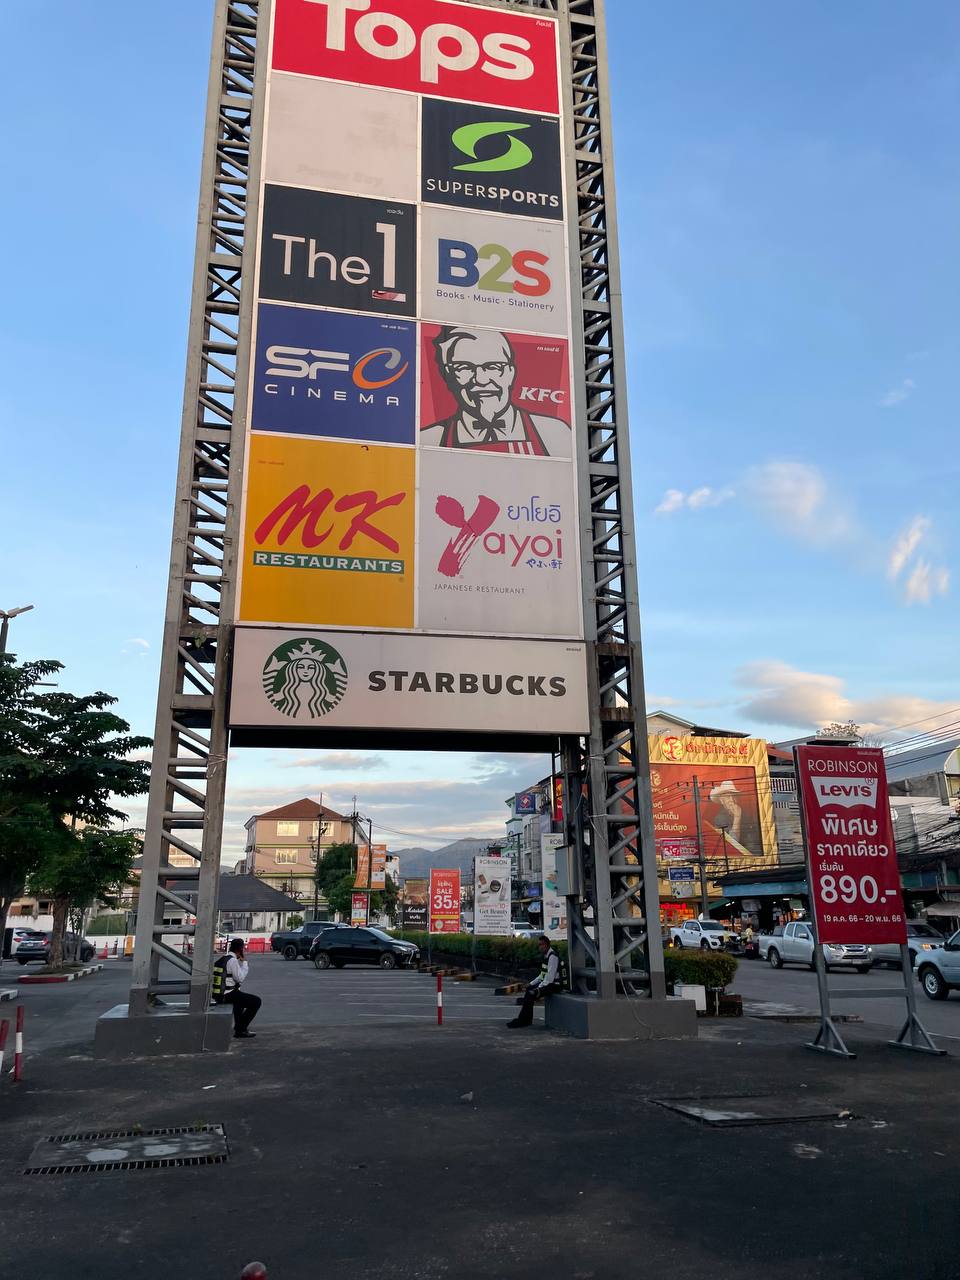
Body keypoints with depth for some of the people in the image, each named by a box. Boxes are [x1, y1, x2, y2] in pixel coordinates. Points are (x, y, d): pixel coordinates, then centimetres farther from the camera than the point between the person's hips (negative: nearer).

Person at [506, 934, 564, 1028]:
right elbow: (543, 975, 20)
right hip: (547, 982, 10)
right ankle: (527, 1019, 5)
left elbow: (549, 978, -22)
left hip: (555, 985, -10)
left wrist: (538, 989, -19)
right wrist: (531, 984, 11)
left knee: (531, 994, -20)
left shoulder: (553, 956, -17)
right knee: (528, 989, 5)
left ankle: (521, 1021, -11)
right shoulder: (546, 956, 14)